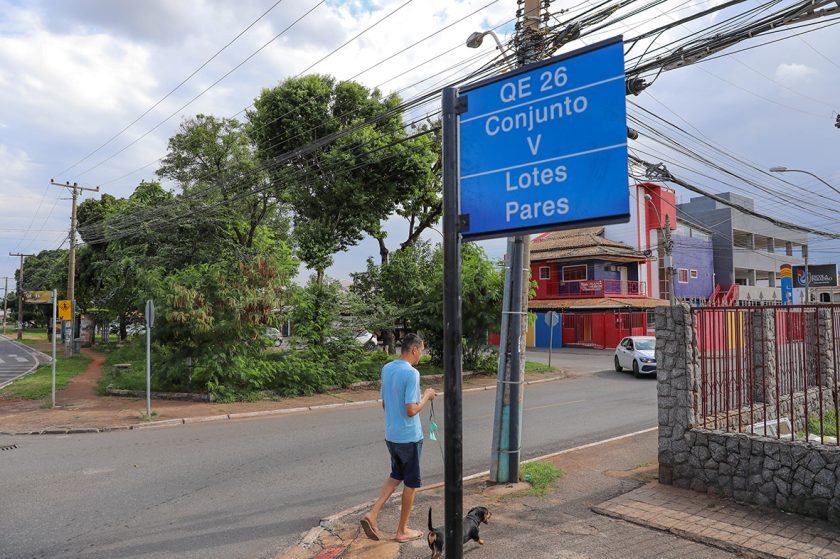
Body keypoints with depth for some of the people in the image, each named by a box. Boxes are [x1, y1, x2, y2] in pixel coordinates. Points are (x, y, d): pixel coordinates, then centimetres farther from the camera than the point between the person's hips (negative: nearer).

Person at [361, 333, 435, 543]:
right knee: (411, 483, 10)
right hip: (409, 437, -7)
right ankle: (403, 531, 21)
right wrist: (426, 397, -8)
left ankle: (372, 515, 11)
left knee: (396, 476, 24)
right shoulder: (411, 373, -22)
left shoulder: (386, 369, 3)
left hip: (390, 435, 7)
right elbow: (411, 410, -24)